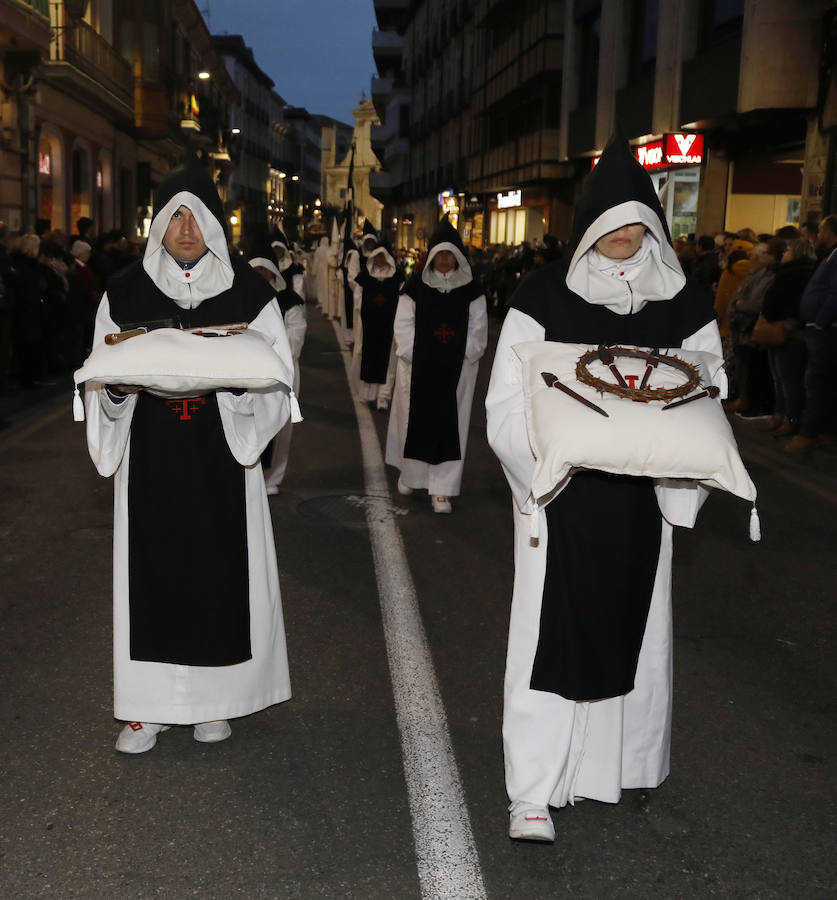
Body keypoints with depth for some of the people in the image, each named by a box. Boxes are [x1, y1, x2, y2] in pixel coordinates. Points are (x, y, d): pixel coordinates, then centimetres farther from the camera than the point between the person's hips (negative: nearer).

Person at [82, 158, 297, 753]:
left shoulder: (249, 291, 1)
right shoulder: (125, 291, 6)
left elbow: (275, 378, -1)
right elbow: (103, 382, 8)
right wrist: (120, 384, -15)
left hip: (221, 455, -1)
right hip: (150, 454, 1)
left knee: (219, 566, 4)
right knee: (153, 566, 3)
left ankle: (214, 696, 19)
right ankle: (151, 703, 14)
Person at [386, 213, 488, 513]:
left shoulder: (471, 290, 3)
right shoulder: (416, 287, 1)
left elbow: (478, 328, 4)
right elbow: (403, 325, 0)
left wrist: (464, 356, -6)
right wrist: (414, 356, -8)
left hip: (456, 370, 0)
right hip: (418, 368, 0)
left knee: (449, 424, -1)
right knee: (415, 419, 7)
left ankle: (442, 489, 4)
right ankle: (410, 474, 28)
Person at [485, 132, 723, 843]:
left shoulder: (683, 302, 6)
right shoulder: (545, 297, -3)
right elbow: (509, 401, -6)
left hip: (641, 490, 4)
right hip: (560, 487, -3)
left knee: (634, 619, 13)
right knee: (553, 629, -2)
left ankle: (627, 760, 32)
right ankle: (534, 792, 6)